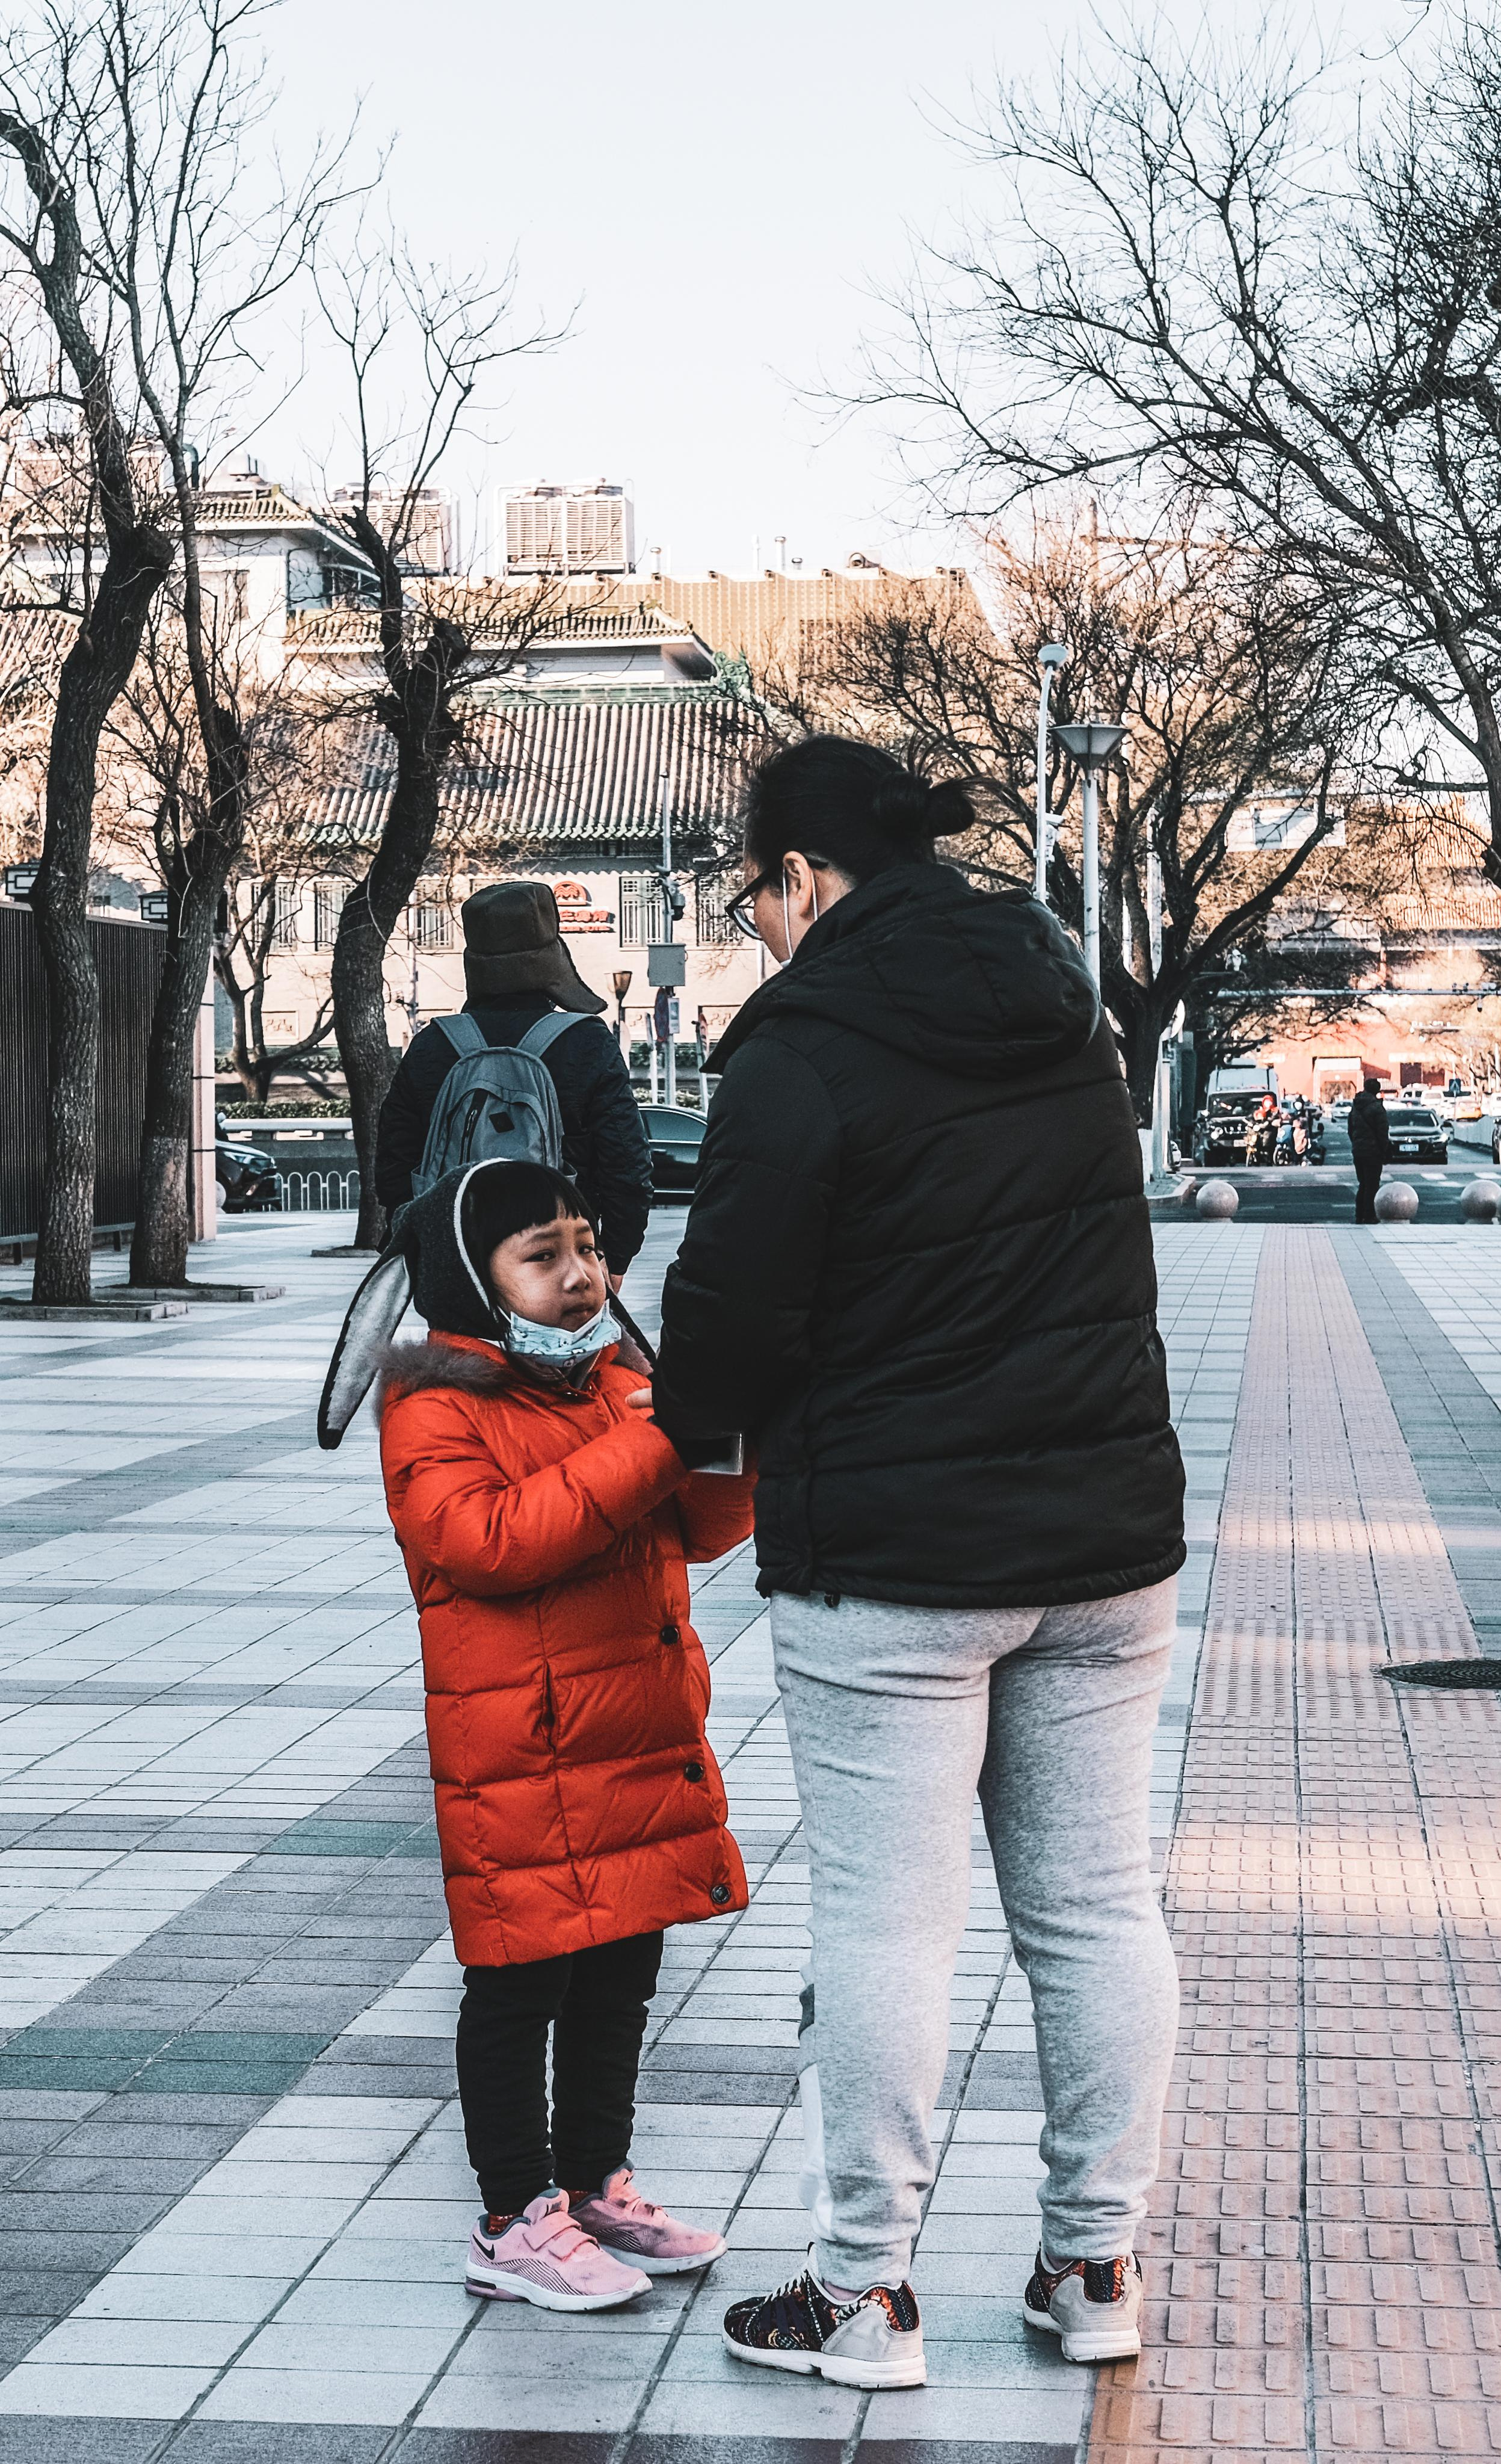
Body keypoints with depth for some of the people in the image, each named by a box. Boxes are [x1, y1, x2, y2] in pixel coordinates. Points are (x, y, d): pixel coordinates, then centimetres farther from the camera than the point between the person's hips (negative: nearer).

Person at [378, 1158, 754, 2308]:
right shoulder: (436, 1410, -11)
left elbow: (703, 1531, 13)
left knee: (620, 1986, 16)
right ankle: (517, 2223, 12)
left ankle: (597, 2186, 30)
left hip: (647, 1755, 8)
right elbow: (485, 1540, -26)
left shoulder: (623, 1383, 12)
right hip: (518, 1770, -7)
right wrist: (645, 1449, -28)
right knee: (519, 1994, 1)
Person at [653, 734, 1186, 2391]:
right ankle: (1096, 2266, 21)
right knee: (1095, 1903, 11)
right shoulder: (1065, 1015, 10)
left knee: (884, 1922, 1)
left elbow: (735, 1312, -11)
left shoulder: (800, 1055, -12)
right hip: (1106, 1537, 7)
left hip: (891, 1563, -7)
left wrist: (690, 1425, 10)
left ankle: (864, 2295, 10)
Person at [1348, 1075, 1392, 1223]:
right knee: (1372, 1186, -1)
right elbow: (1382, 1133, -14)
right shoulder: (1376, 1107, -14)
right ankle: (1369, 1216, -2)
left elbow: (1350, 1129, 15)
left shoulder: (1355, 1106, 9)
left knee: (1362, 1185, 15)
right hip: (1373, 1152, -7)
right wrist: (1384, 1152, -8)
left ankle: (1359, 1216, 16)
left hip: (1357, 1151, 7)